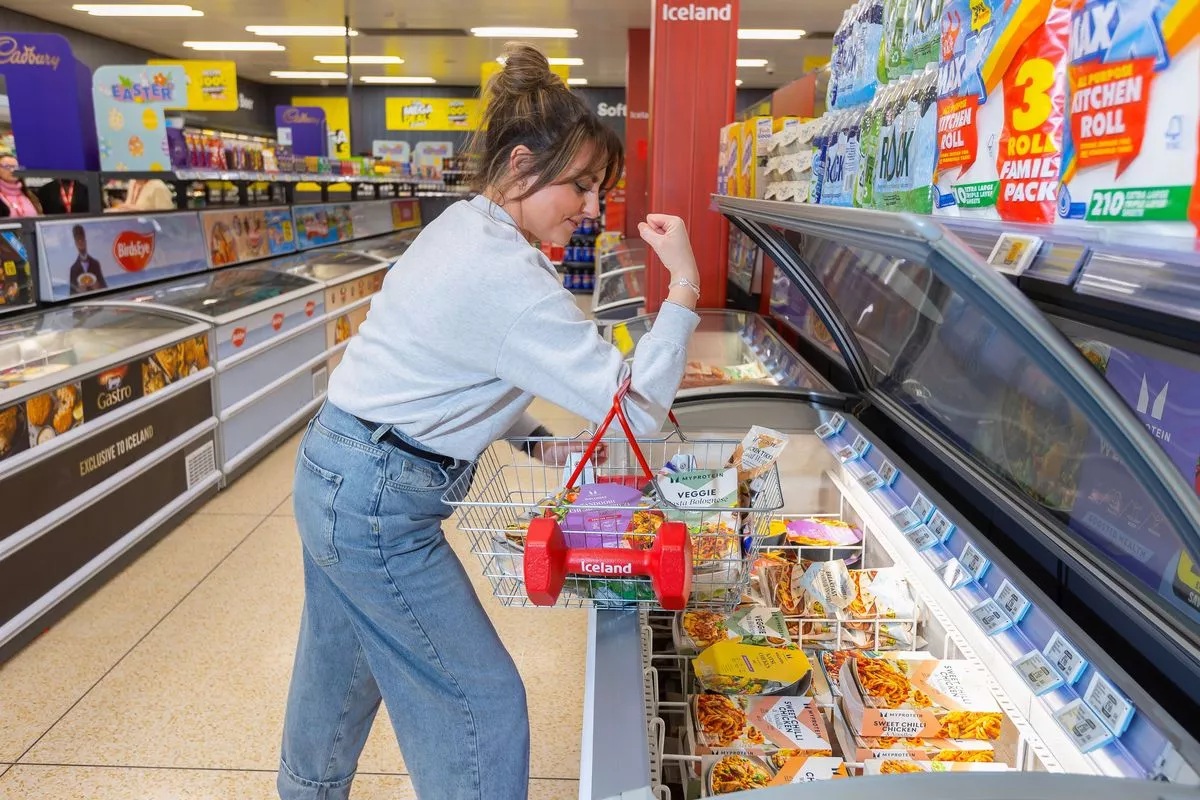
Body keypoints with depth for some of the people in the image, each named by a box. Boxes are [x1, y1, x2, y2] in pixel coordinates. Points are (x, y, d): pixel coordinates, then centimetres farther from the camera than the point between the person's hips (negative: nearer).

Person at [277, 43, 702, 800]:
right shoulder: (506, 274, -26)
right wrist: (685, 283, -22)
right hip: (377, 505, -10)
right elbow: (637, 407, -25)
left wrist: (537, 442, 5)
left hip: (334, 472, 10)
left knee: (340, 667, 30)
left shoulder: (463, 227, 5)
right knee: (484, 704, 5)